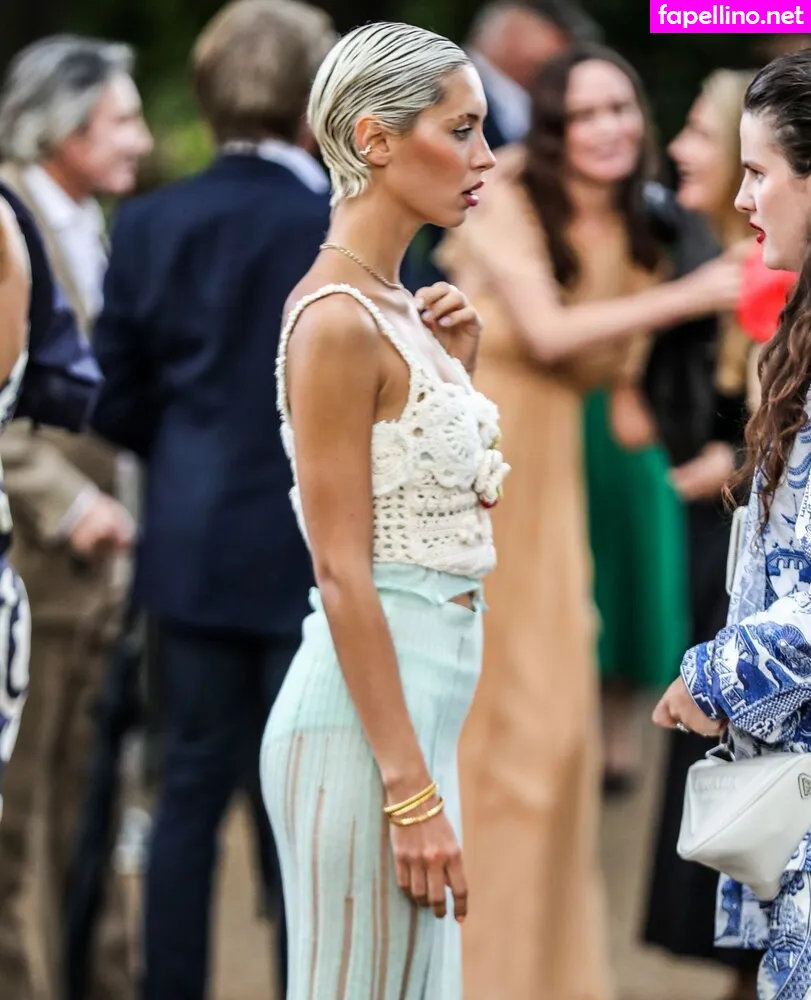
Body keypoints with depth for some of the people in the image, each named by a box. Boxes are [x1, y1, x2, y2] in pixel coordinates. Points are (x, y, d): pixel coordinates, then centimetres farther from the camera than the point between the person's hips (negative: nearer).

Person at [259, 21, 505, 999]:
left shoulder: (400, 309, 13)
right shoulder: (338, 321, -14)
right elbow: (342, 572, -17)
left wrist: (456, 369, 11)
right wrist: (411, 791, -20)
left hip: (420, 703, 9)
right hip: (368, 709, -9)